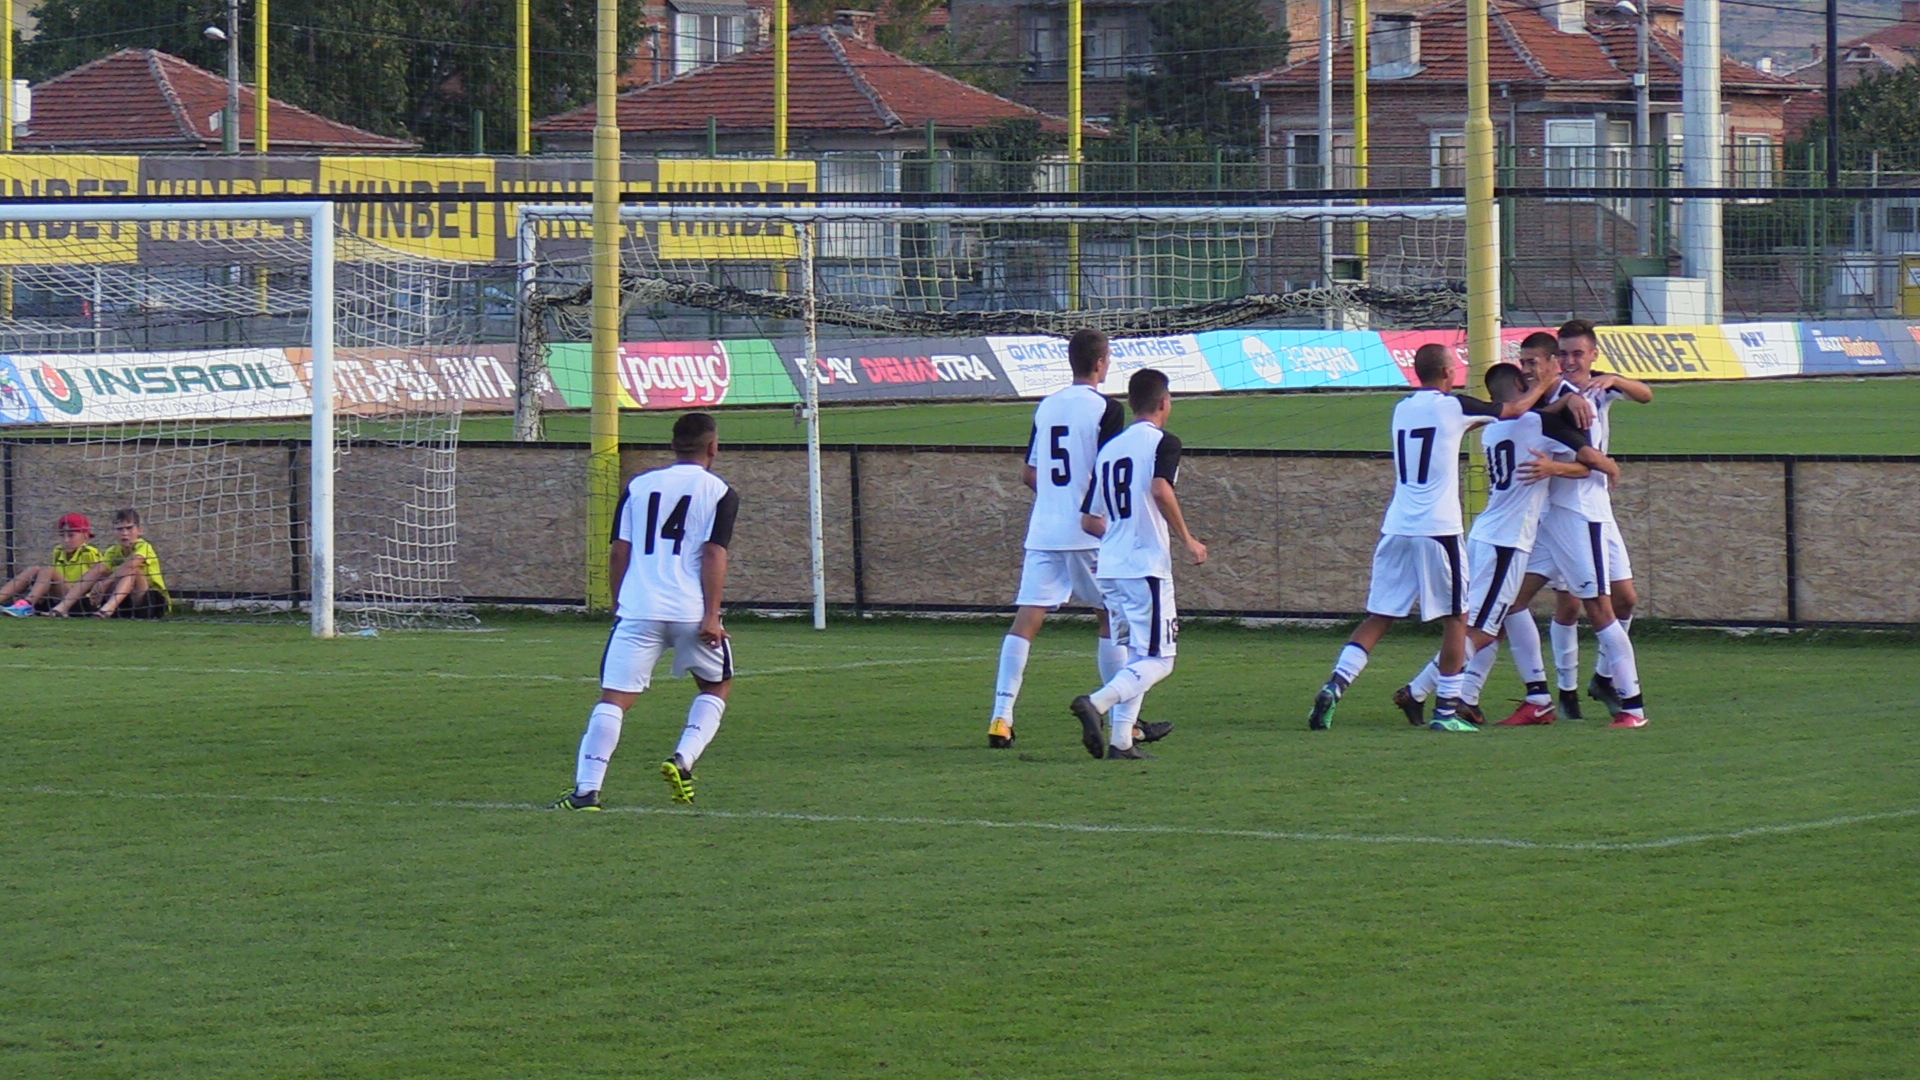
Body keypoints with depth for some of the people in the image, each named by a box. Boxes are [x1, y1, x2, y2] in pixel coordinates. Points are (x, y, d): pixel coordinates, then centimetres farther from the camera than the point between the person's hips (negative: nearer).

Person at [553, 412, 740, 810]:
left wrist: (619, 606, 23)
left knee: (614, 698, -3)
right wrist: (711, 616, -9)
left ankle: (587, 789, -14)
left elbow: (619, 552, 12)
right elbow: (714, 554, -7)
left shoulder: (638, 486, 13)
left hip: (638, 610, 2)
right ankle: (683, 759, 1)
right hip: (691, 611, -2)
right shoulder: (719, 492, 3)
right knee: (717, 686, 21)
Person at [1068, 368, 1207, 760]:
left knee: (1135, 656, 16)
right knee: (1157, 660, -4)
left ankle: (1120, 739, 6)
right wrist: (1187, 540, -13)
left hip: (1110, 566, 7)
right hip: (1147, 567, -7)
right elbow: (1160, 490, -23)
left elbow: (1089, 520, 17)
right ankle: (1096, 703, -25)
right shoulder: (1162, 442, -4)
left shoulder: (1109, 449, 15)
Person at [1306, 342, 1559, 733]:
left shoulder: (1402, 409, 12)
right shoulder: (1452, 406, -4)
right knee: (1455, 616, 6)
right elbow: (1515, 409, 10)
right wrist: (1543, 386, 27)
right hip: (1437, 529, -5)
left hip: (1396, 526, 5)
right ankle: (1446, 709, 5)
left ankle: (1335, 685, -9)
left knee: (1379, 616, 7)